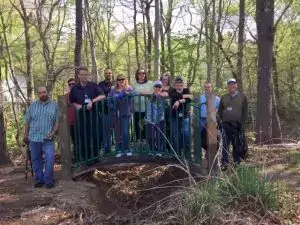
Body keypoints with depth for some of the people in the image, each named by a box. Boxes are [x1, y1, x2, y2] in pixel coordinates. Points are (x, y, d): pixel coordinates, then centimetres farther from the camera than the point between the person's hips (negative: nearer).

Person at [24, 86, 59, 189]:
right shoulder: (33, 105, 5)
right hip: (34, 137, 2)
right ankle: (39, 179, 22)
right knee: (36, 160, 10)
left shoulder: (54, 105, 2)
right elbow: (28, 121, 9)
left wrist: (53, 132, -11)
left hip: (48, 138, -2)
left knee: (50, 159, -10)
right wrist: (26, 134, 9)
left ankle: (48, 180, 3)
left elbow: (57, 121, 2)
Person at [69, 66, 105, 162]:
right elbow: (72, 101, 16)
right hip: (81, 115, 0)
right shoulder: (75, 88, 5)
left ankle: (94, 156, 21)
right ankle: (83, 158, 11)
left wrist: (92, 101, -22)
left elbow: (103, 96, -9)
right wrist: (76, 105, -5)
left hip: (94, 114, 0)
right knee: (82, 138, 0)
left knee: (97, 136, 3)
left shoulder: (93, 86, 1)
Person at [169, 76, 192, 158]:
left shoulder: (186, 90, 7)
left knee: (186, 134, -10)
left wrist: (179, 101, -29)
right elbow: (174, 96, -21)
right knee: (176, 136, 0)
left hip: (185, 116, 0)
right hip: (175, 117, 0)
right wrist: (185, 96, -17)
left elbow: (189, 99, -15)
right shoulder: (173, 91, 6)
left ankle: (187, 153, 1)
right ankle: (177, 153, 12)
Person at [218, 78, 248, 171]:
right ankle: (224, 163, -3)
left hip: (237, 126, -1)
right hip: (226, 125, 1)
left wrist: (242, 123, -4)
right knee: (225, 145, -4)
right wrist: (223, 120, 4)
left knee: (237, 145, 3)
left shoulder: (243, 97, 8)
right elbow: (220, 111, 18)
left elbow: (245, 112, 5)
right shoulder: (223, 97, 14)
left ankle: (237, 163, 13)